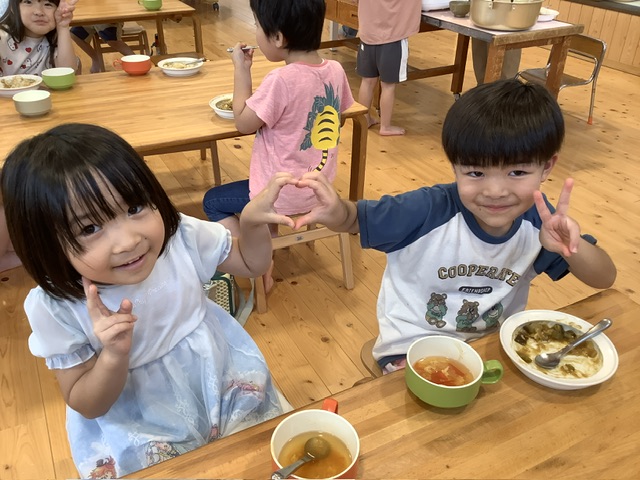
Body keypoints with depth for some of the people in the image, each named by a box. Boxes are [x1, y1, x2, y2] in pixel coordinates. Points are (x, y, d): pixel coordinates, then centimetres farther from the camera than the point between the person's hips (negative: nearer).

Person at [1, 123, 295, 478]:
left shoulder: (181, 236, -20)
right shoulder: (56, 308, -25)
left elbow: (251, 264, -2)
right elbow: (86, 405, -13)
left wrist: (252, 221, -24)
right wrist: (114, 356, -35)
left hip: (223, 379, 2)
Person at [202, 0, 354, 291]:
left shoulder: (282, 80, -28)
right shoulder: (335, 70, -6)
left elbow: (243, 123, -16)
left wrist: (241, 69, -8)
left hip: (284, 194, -8)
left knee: (213, 201, 15)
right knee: (260, 185, 35)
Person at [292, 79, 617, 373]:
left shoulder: (538, 220, -13)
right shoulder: (428, 210, -25)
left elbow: (605, 278, -11)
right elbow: (357, 219, -15)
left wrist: (572, 246, -35)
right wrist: (337, 211, -41)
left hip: (495, 345, 5)